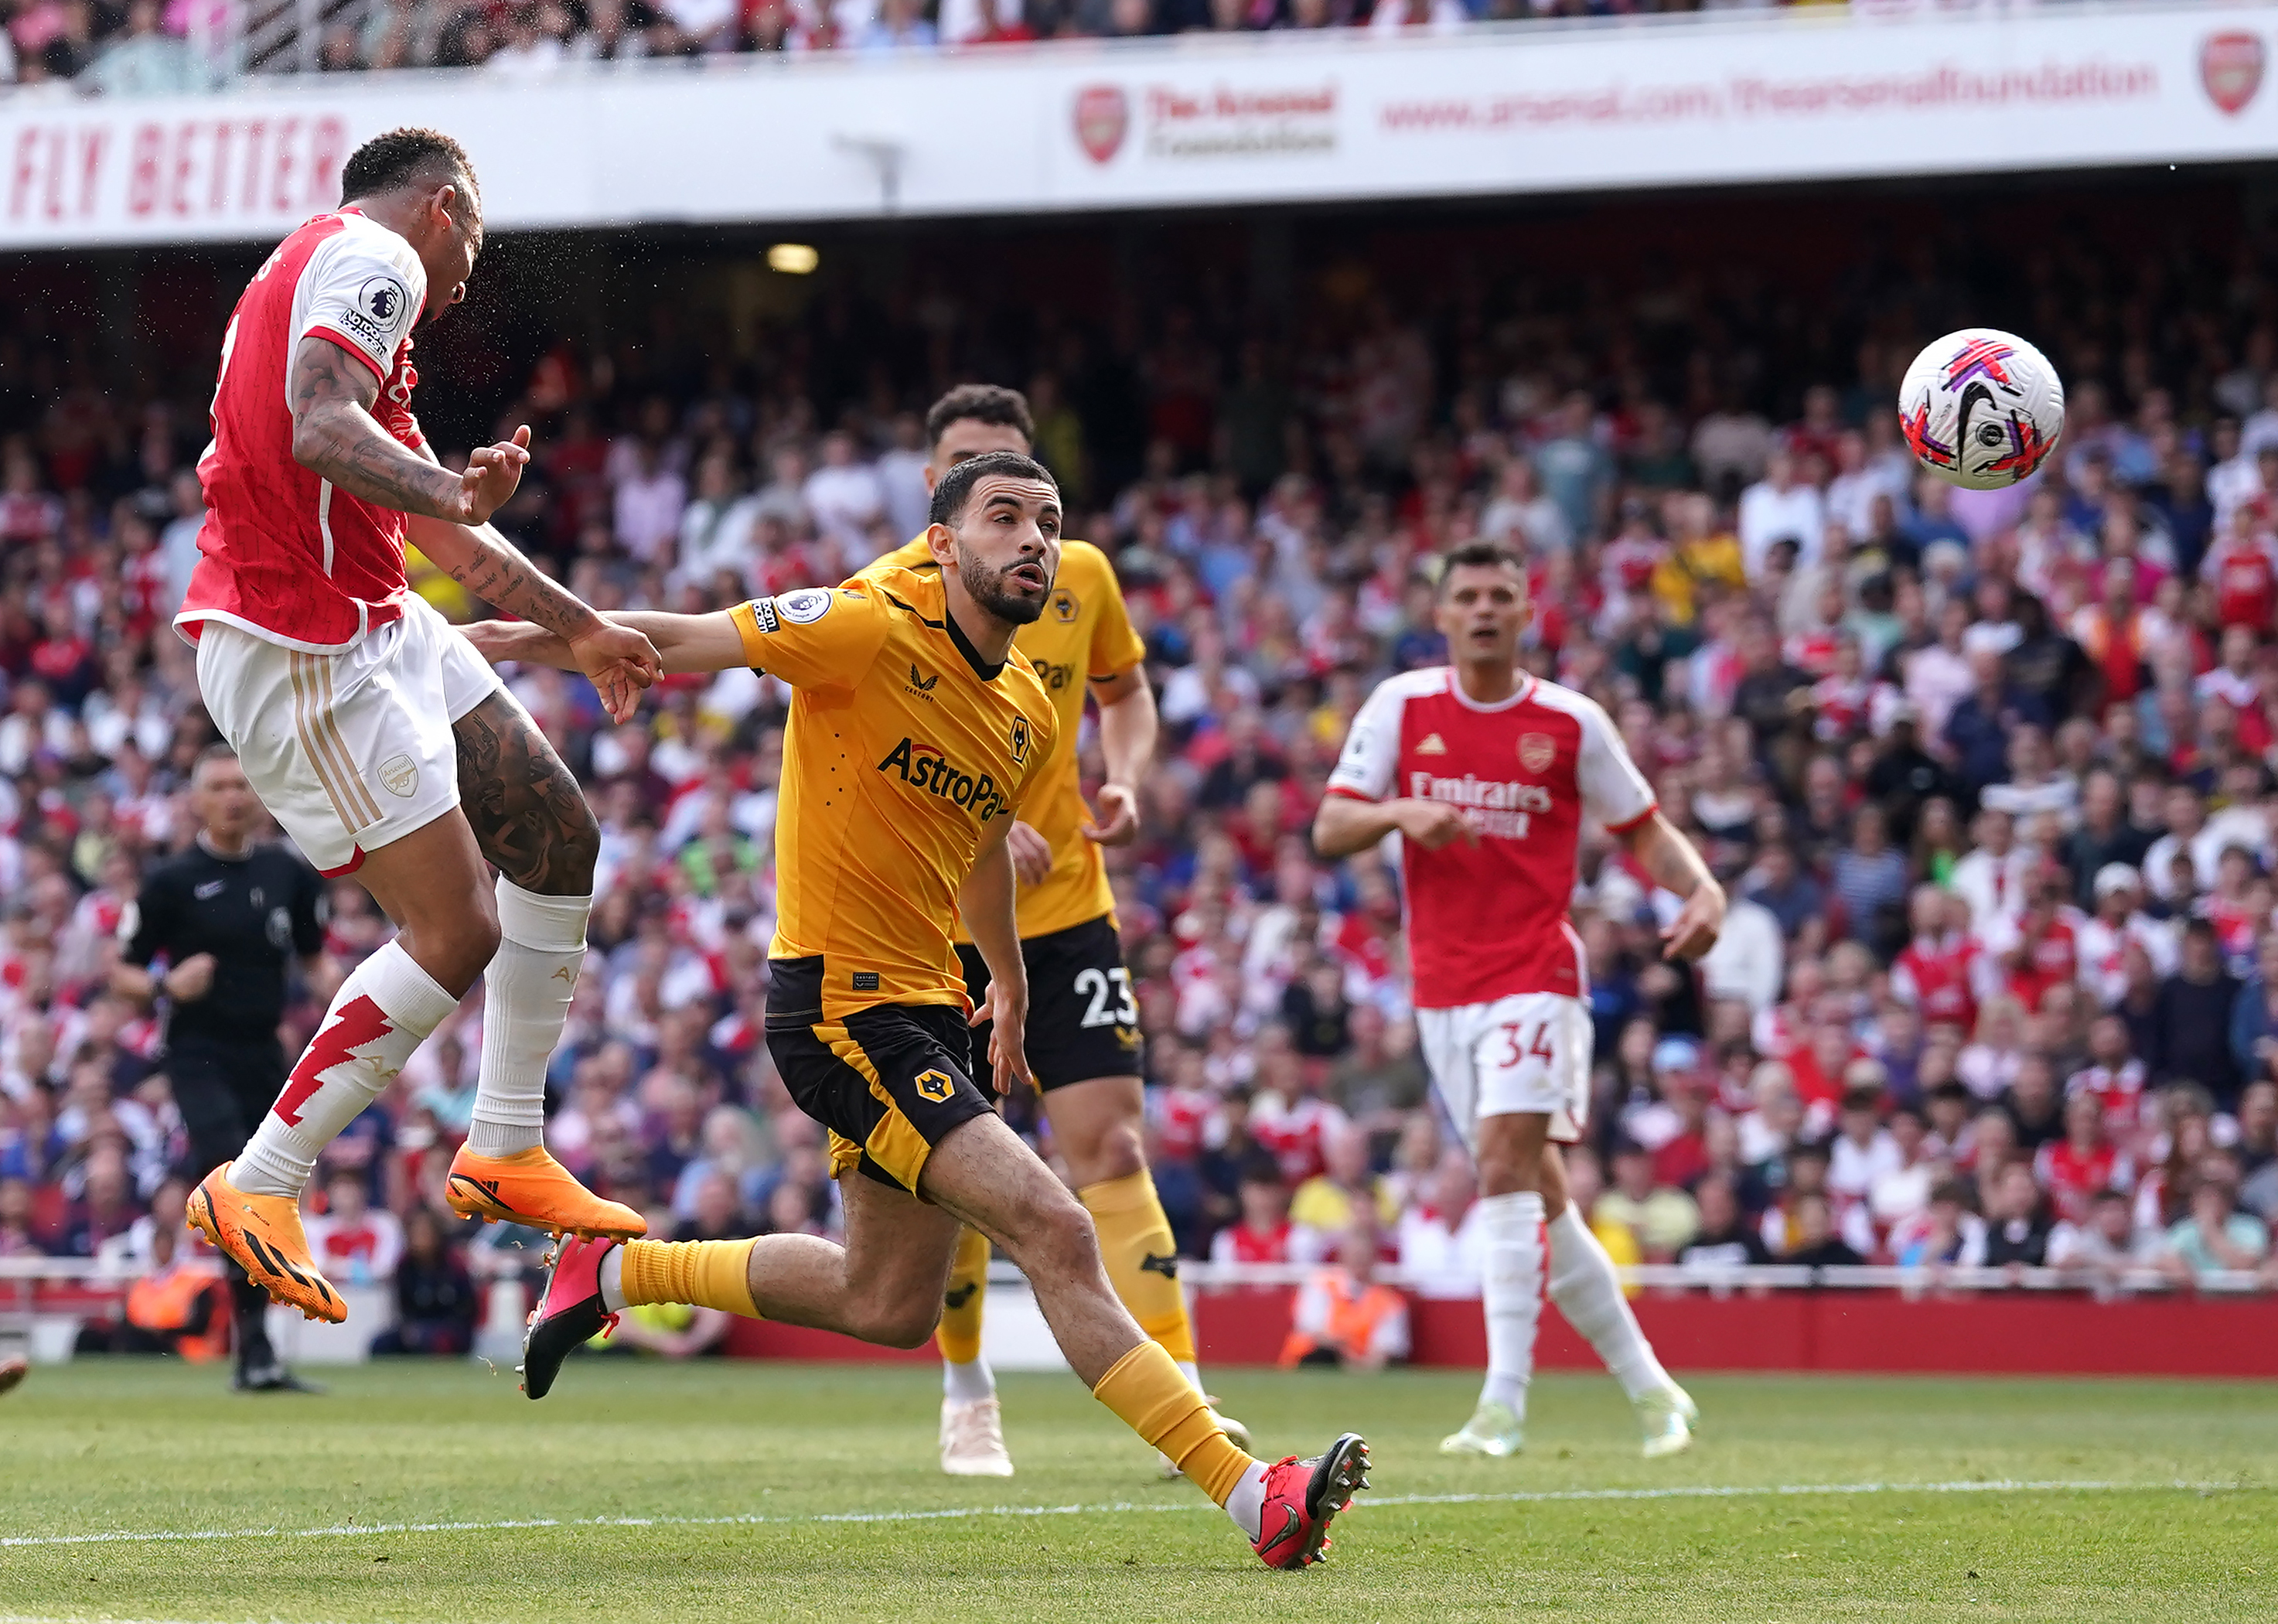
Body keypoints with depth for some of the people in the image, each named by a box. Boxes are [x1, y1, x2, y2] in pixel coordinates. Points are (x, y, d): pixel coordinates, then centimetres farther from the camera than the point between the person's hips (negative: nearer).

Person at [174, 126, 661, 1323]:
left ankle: (505, 1148, 17)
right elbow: (320, 429, -29)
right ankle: (258, 1187, -2)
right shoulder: (371, 258, -9)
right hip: (301, 652, -11)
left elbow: (436, 512, 31)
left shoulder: (324, 268, 23)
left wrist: (576, 627, 37)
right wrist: (449, 493, -45)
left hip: (375, 629, 11)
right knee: (459, 933, -10)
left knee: (558, 839, 12)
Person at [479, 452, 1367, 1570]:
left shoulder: (1030, 714, 8)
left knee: (890, 1308, 20)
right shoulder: (874, 629, -15)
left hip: (924, 1008, 9)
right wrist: (517, 641, -23)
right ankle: (1253, 1498, -21)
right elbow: (684, 642, -13)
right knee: (1053, 1232, -19)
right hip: (840, 1005, -9)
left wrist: (1009, 979, 39)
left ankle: (615, 1272, 36)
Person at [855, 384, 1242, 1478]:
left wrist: (1125, 780, 0)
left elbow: (1124, 690, 21)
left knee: (1110, 1146, -9)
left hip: (1064, 908, 2)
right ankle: (967, 1399, 23)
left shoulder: (1081, 576, 4)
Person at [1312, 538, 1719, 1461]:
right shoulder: (1401, 708, 4)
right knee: (1538, 1198, 7)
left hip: (1535, 975, -4)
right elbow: (1328, 832, 0)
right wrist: (1398, 812, -20)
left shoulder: (1571, 723, -1)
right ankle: (1649, 1391, 18)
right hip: (1442, 985, 4)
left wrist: (1702, 890, -10)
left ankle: (1504, 1402, -23)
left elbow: (1641, 829, 9)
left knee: (1507, 1164, -20)